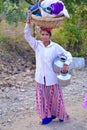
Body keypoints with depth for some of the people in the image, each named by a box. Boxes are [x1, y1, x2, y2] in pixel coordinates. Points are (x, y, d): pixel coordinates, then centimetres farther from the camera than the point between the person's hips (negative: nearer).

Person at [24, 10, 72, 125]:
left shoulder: (55, 47, -7)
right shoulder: (37, 45, -3)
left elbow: (68, 54, 0)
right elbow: (27, 36, -13)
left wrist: (66, 65, -16)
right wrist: (28, 21, -22)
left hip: (52, 77, -2)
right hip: (41, 77, 2)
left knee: (54, 96, 9)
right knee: (42, 97, 7)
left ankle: (61, 115, 29)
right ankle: (47, 115, 22)